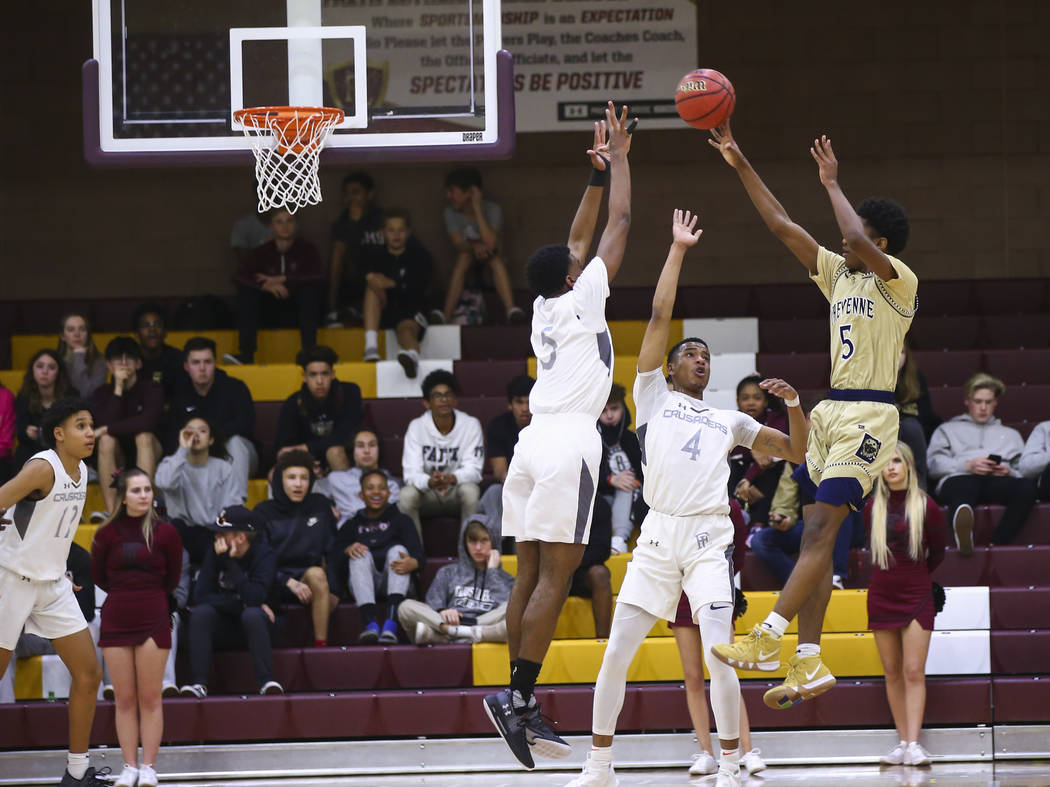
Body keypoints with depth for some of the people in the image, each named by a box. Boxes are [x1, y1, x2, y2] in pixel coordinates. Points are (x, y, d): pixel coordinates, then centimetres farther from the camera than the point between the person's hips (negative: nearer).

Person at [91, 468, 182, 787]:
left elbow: (172, 579, 8)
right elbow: (99, 576, 12)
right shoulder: (108, 533, 0)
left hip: (153, 620, -1)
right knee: (124, 699, 3)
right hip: (116, 621, 1)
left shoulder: (165, 533, -2)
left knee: (150, 698, -1)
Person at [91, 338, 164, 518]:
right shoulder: (102, 394, 2)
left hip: (147, 456, -2)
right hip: (117, 464, 2)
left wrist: (107, 429, -21)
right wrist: (118, 388, -18)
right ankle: (111, 511, -38)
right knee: (107, 440, -28)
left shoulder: (151, 389, -5)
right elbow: (106, 423, -17)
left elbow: (148, 422, -24)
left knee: (144, 436, -32)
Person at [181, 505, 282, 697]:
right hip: (224, 631, 3)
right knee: (201, 613, -26)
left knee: (253, 615, -35)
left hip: (254, 626, -3)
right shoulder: (214, 554, -4)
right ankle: (199, 683, -32)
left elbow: (255, 597, -27)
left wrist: (229, 562, -26)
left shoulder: (264, 555, -13)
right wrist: (241, 604, -19)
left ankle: (267, 681, -38)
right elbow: (200, 596, -12)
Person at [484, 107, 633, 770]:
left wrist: (598, 175, 29)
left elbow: (582, 237, 29)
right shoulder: (581, 299, -1)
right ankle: (518, 697, -19)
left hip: (534, 443, 8)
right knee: (555, 576, -11)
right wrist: (618, 161, 16)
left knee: (532, 576, 5)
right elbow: (619, 226, 6)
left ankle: (522, 706, 3)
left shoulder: (544, 306, 16)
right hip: (568, 443, -8)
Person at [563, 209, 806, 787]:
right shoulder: (653, 396, 16)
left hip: (709, 538, 0)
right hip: (658, 535, 0)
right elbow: (659, 317, 10)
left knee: (719, 656, -12)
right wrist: (678, 250, 12)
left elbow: (794, 453, 24)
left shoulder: (729, 421, 22)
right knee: (615, 655, -2)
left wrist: (793, 404, 7)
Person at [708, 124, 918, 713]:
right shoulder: (839, 273, 15)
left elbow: (858, 242, -28)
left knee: (821, 528, -16)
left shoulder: (898, 281, -7)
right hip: (831, 411, 9)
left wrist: (832, 183, -15)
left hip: (870, 416, -9)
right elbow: (781, 224, 17)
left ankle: (768, 638, -22)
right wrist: (741, 166, 13)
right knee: (816, 534, 2)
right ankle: (810, 664, 0)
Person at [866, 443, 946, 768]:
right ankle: (903, 743, 8)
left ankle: (914, 745, -14)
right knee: (893, 673, 5)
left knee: (914, 672, -9)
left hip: (916, 595, -3)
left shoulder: (926, 507, -5)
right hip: (881, 596, 3)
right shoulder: (873, 507, 3)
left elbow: (937, 551, 10)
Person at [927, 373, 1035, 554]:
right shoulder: (948, 429, 34)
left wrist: (1009, 471, 1)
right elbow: (933, 464, 15)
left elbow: (1023, 469, 26)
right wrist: (967, 465, -1)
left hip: (999, 479, 3)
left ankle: (998, 544, -49)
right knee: (964, 489, -44)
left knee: (1026, 487, -36)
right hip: (960, 478, -2)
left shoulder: (1010, 434, 41)